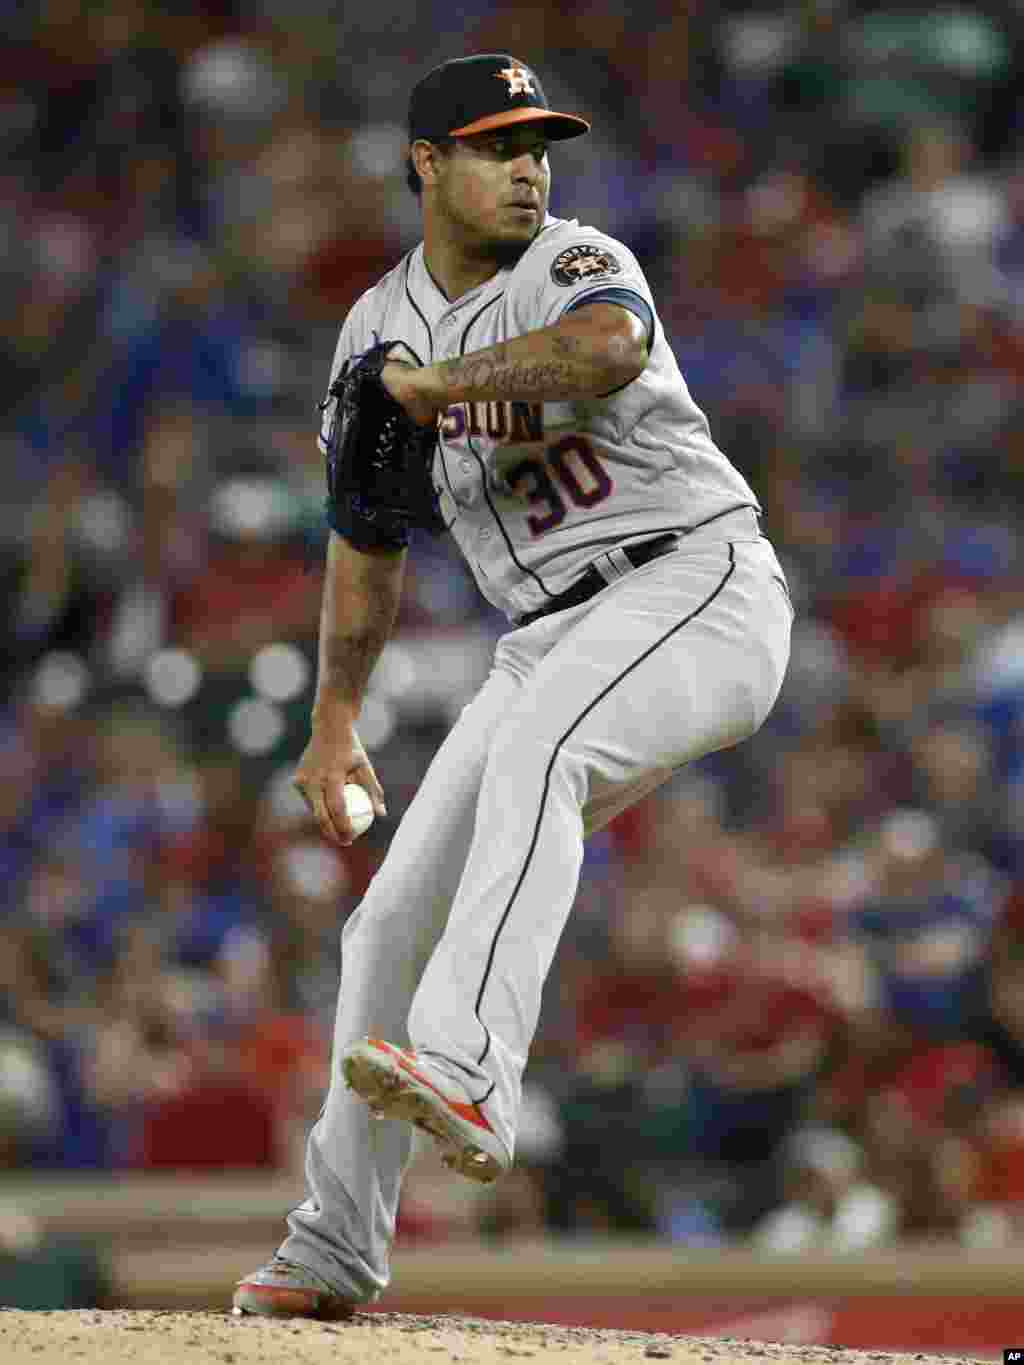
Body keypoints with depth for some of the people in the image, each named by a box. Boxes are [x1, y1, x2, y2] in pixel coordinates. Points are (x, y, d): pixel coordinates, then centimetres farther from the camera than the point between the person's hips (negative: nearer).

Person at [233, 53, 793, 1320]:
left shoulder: (576, 264, -8)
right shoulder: (380, 326, 11)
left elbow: (610, 350, -35)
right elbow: (366, 533, 23)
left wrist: (437, 382, -23)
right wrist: (334, 726, 22)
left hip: (696, 582, -7)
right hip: (550, 642, 7)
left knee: (531, 750, -36)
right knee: (396, 916, 3)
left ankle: (469, 1075, -50)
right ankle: (337, 1248, 14)